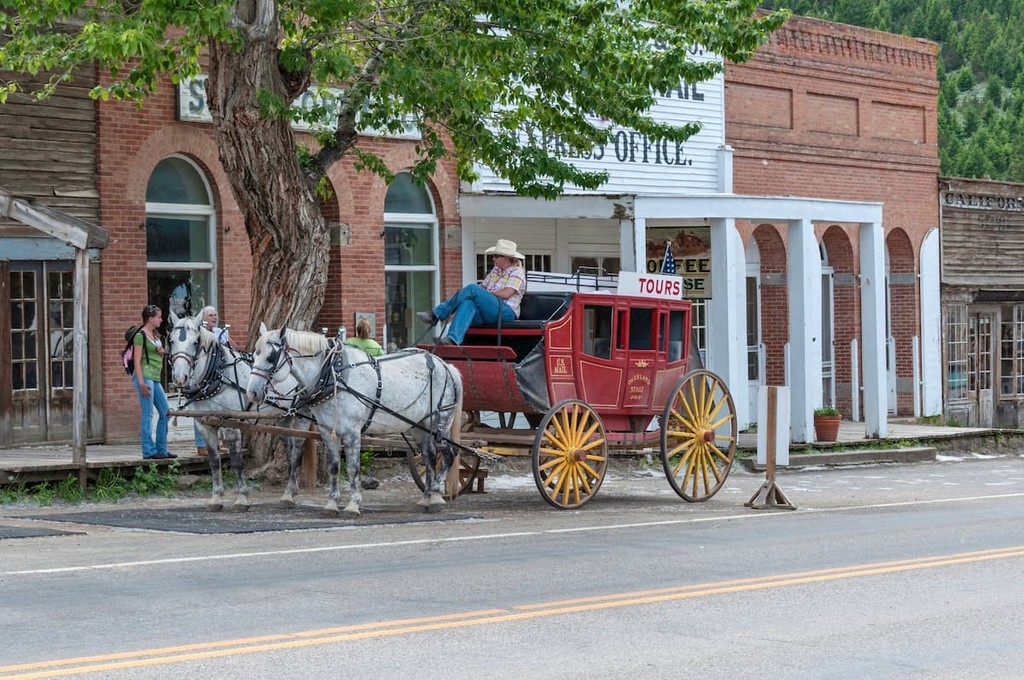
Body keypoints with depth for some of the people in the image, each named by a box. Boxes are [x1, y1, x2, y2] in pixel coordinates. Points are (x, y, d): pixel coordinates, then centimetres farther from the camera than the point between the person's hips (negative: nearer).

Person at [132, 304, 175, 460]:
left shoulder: (155, 335, 17)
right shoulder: (140, 335, -9)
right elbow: (137, 360, -14)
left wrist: (162, 352, 6)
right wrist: (141, 383, -20)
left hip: (155, 378, 9)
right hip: (145, 376, -9)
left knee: (165, 411, 9)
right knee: (148, 414, -7)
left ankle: (161, 449, 16)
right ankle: (149, 451, -4)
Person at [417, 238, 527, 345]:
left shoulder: (517, 272, 3)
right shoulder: (495, 270, 28)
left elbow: (506, 294, -11)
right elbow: (483, 287, 25)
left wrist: (482, 296, -8)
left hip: (506, 312, -7)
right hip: (488, 313, 7)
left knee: (472, 289, -25)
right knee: (468, 303, -30)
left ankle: (435, 315, -26)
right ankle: (453, 339, -52)